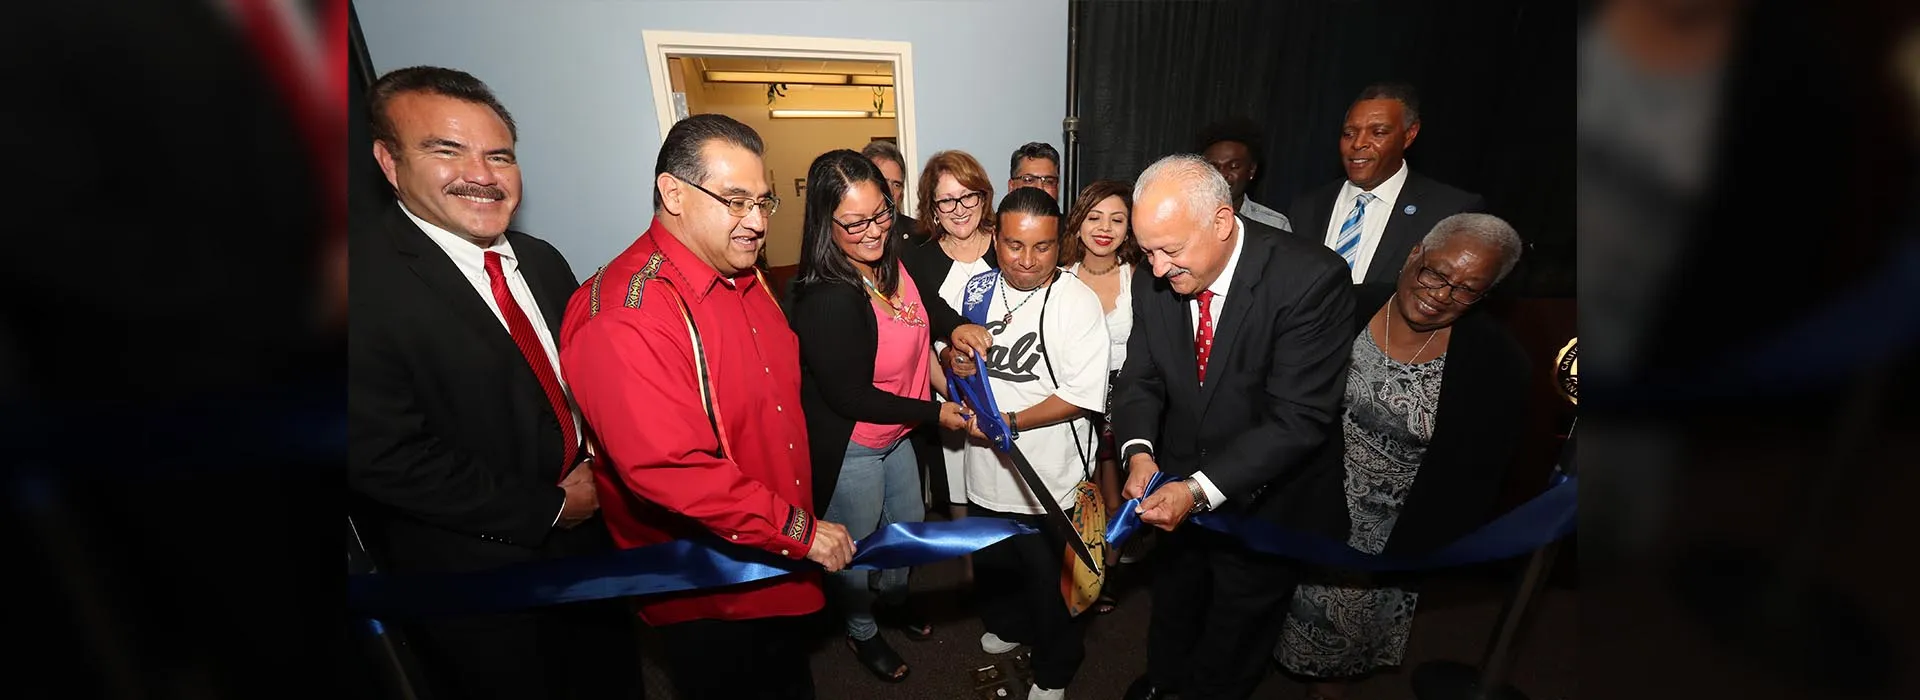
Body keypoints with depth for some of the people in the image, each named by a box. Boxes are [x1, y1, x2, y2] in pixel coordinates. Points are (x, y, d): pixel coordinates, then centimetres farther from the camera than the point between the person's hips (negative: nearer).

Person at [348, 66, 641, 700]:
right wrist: (545, 509, -16)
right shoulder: (365, 279, -20)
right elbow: (383, 455, -22)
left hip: (589, 535, 6)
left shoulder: (542, 261, 1)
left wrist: (598, 468, -7)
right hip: (476, 584, -5)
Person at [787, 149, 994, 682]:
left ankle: (894, 598, 58)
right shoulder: (827, 300, -33)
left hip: (895, 434, 8)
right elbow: (850, 397, -27)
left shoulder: (890, 261, -9)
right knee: (857, 548, 18)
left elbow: (923, 300, 13)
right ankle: (861, 632, 49)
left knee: (908, 523, 27)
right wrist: (933, 413, -19)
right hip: (848, 450, -8)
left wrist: (956, 325, -8)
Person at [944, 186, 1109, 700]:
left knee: (1047, 582, 16)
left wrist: (1010, 423, -23)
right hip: (984, 472, 6)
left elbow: (1085, 395, -21)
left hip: (1047, 482, -5)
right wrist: (952, 359, -11)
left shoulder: (1077, 302, -17)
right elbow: (953, 354, 12)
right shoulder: (978, 289, -1)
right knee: (991, 566, 27)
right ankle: (1007, 626, 58)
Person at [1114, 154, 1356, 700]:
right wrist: (1139, 449, -23)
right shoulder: (1153, 283, -12)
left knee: (1234, 636, 22)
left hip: (1264, 504, -4)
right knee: (1172, 604, 30)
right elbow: (1141, 379, -4)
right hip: (1181, 491, 4)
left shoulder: (1311, 279, -27)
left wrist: (1201, 489, -34)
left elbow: (1298, 419, -29)